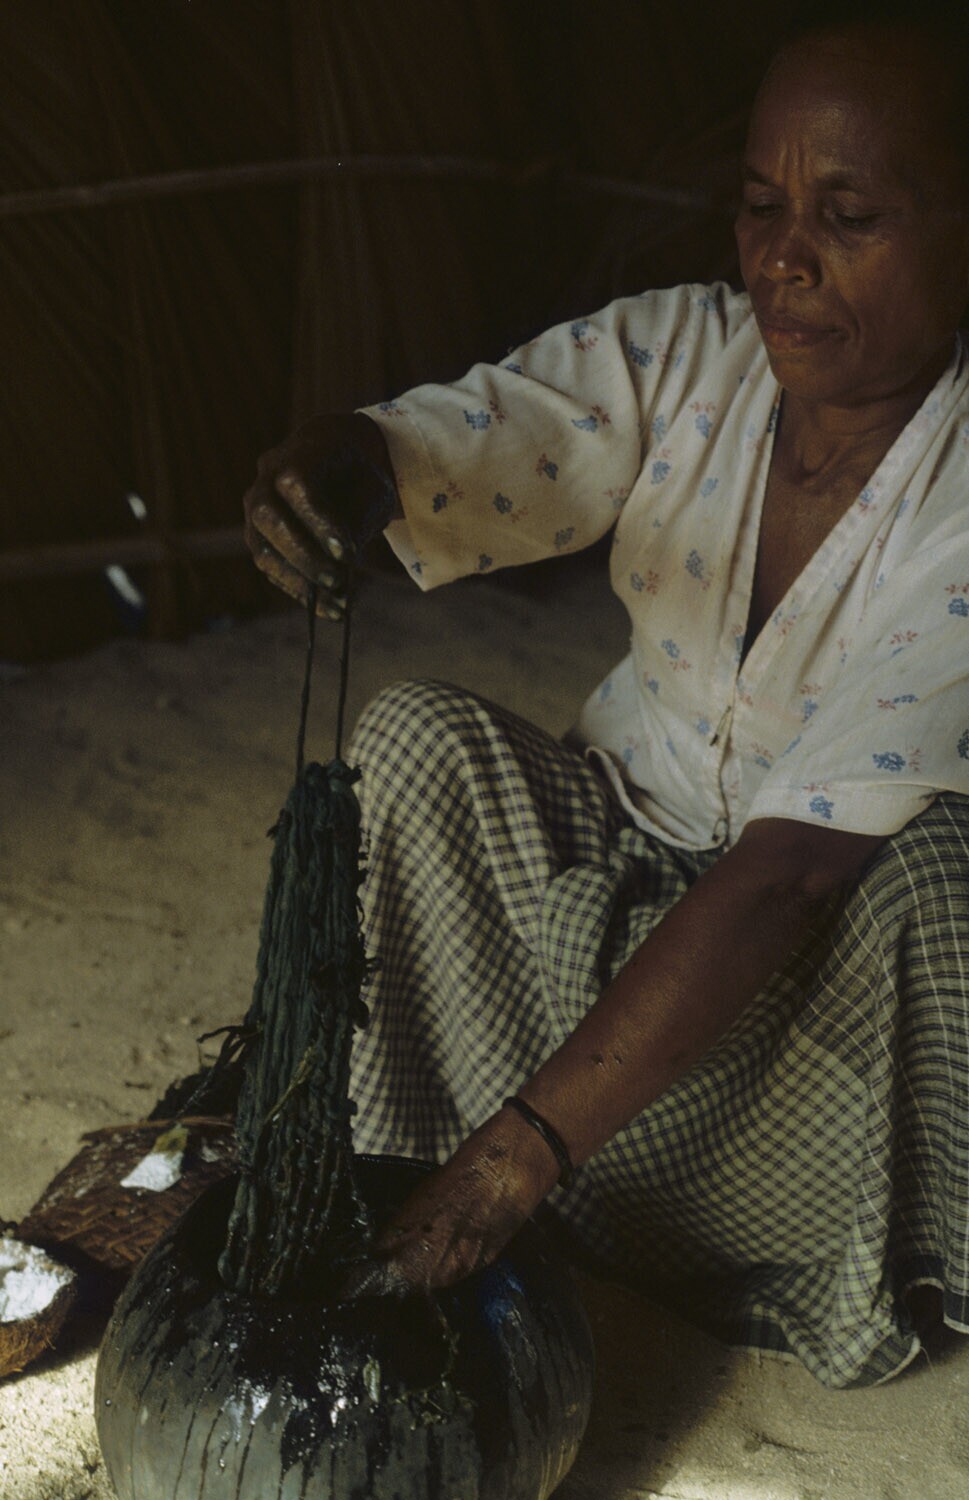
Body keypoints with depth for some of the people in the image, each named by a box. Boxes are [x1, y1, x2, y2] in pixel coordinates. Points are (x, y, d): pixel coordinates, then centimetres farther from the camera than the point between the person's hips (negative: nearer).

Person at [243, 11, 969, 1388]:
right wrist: (333, 471, -53)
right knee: (415, 738, -20)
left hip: (836, 933, -3)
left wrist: (524, 1148, -40)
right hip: (629, 835, 4)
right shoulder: (679, 357, -13)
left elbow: (794, 869, -35)